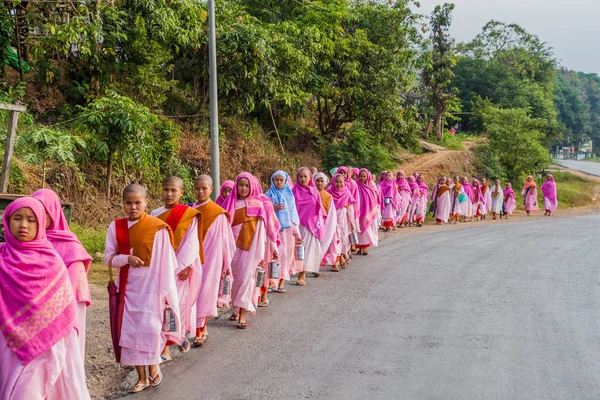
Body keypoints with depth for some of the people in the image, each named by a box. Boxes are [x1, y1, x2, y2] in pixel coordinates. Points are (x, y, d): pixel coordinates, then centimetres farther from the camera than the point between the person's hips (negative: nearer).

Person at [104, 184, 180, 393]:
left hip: (150, 287, -4)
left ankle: (154, 367, 22)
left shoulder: (158, 228, -10)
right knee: (131, 331, 6)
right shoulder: (116, 227, 1)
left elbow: (166, 262, -7)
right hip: (128, 288, 4)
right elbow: (108, 258, 2)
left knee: (149, 329, -6)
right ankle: (142, 377, 19)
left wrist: (166, 291, -7)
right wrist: (127, 259, -18)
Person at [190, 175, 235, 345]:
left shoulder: (218, 213, -7)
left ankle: (200, 331, 6)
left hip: (210, 259, -4)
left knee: (205, 293, -3)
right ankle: (202, 328, 23)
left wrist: (227, 263, 0)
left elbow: (225, 239, -2)